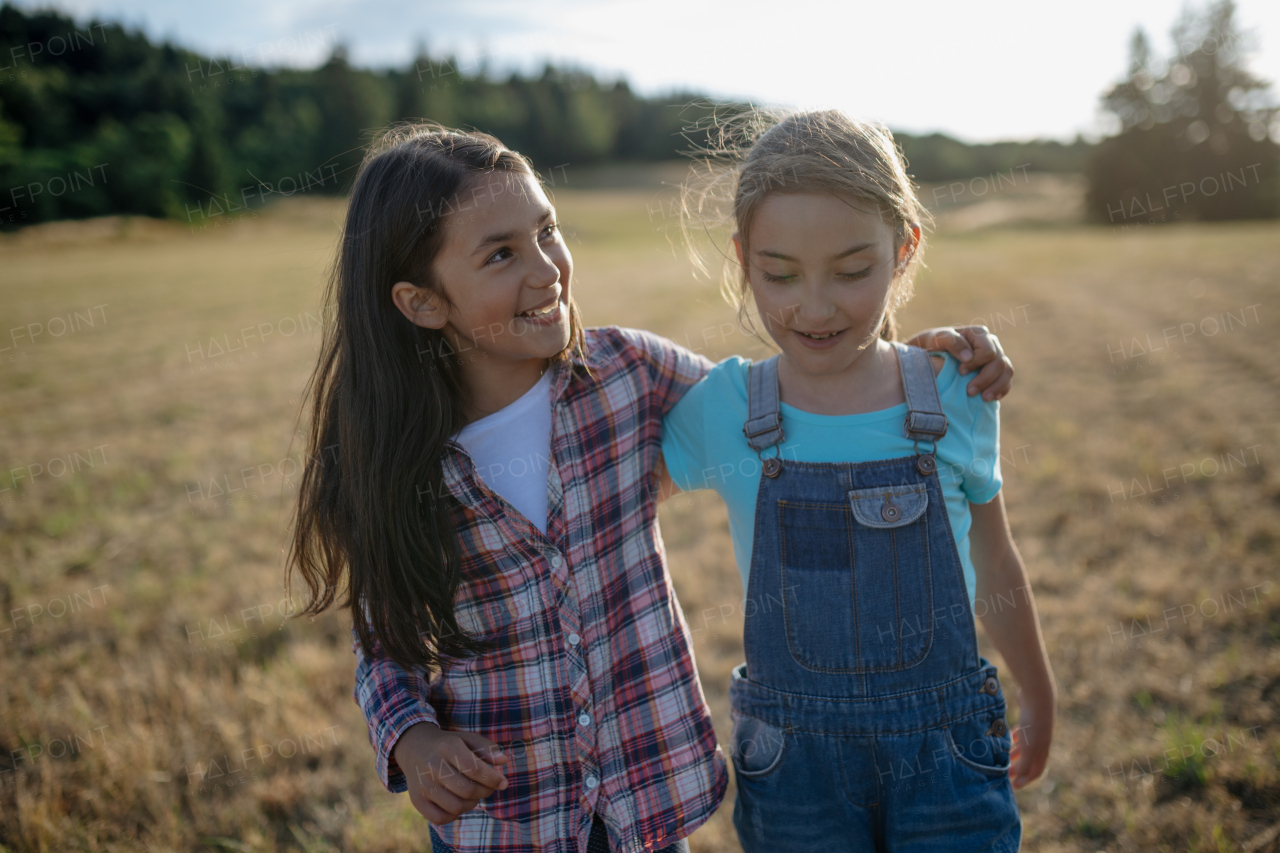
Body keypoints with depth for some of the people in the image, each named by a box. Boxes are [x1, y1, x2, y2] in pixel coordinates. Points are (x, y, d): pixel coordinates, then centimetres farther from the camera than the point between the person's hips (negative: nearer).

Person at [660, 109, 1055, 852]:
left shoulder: (958, 396, -8)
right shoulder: (718, 411, -10)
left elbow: (996, 568, 7)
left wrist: (1039, 701, 20)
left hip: (946, 754, 1)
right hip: (791, 762, 0)